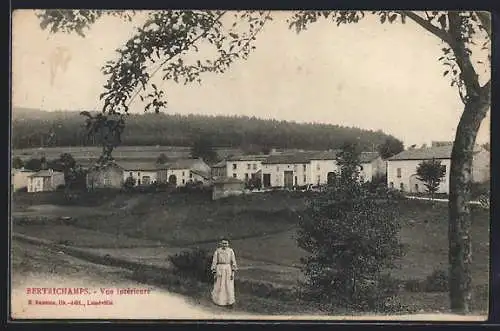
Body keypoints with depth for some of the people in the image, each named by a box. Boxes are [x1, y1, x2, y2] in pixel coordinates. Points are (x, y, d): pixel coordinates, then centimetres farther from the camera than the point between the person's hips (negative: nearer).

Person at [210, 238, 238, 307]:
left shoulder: (231, 251, -2)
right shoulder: (217, 251, -5)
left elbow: (233, 262, -2)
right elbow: (214, 262, -3)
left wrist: (233, 272, -8)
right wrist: (214, 273, -6)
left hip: (228, 269, 1)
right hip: (220, 269, -1)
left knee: (229, 286, -1)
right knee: (219, 285, 9)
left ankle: (230, 302, 8)